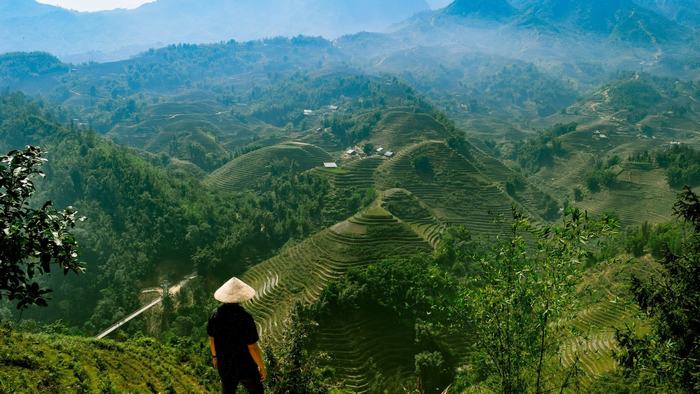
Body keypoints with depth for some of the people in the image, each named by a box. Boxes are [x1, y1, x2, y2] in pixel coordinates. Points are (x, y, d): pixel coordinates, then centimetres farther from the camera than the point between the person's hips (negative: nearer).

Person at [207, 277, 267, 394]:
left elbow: (211, 339, 2)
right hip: (245, 366, -4)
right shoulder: (245, 318, -29)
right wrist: (262, 367, -9)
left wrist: (214, 356, 21)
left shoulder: (215, 314, -14)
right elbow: (252, 347, -23)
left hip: (224, 365, 4)